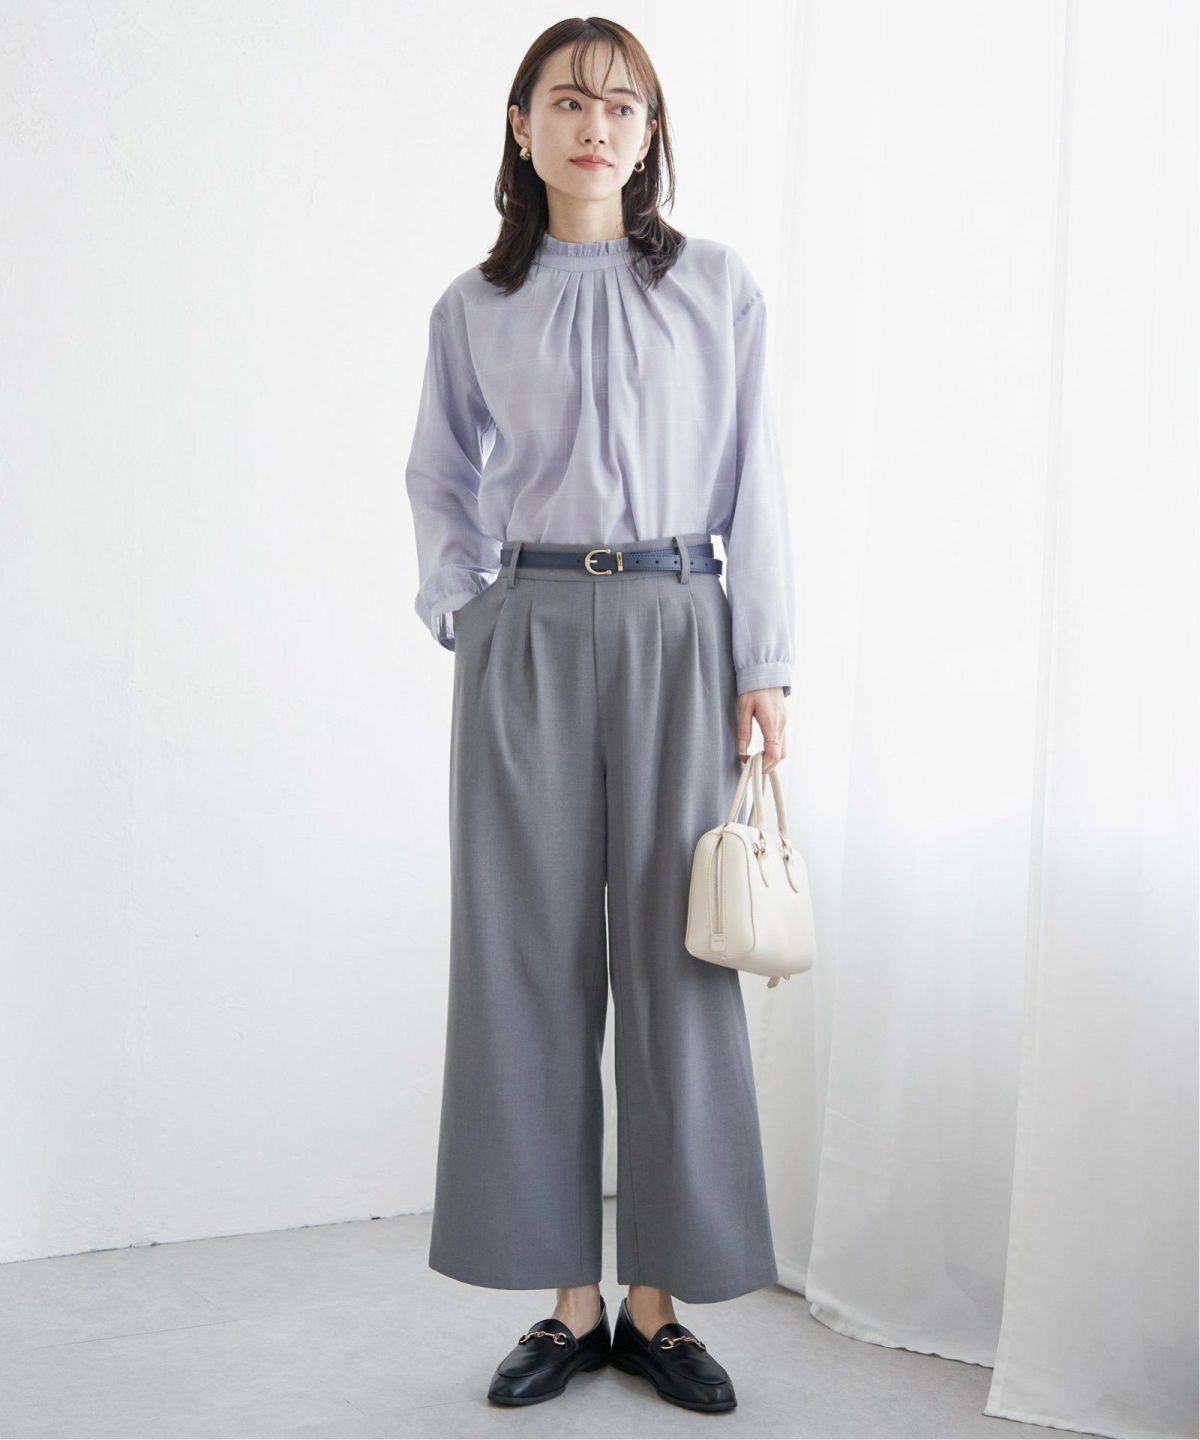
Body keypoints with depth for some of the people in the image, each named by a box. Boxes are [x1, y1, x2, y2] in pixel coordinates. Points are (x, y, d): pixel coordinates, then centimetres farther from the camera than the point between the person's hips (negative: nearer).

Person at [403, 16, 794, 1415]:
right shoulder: (472, 309, 9)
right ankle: (569, 1299, 13)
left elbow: (751, 483, 4)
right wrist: (466, 615, 5)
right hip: (528, 641, 1)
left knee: (674, 959, 0)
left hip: (676, 632, -1)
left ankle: (657, 1302, 12)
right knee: (532, 957, 1)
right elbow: (441, 483, 19)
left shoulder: (718, 288, 6)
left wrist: (764, 664, -2)